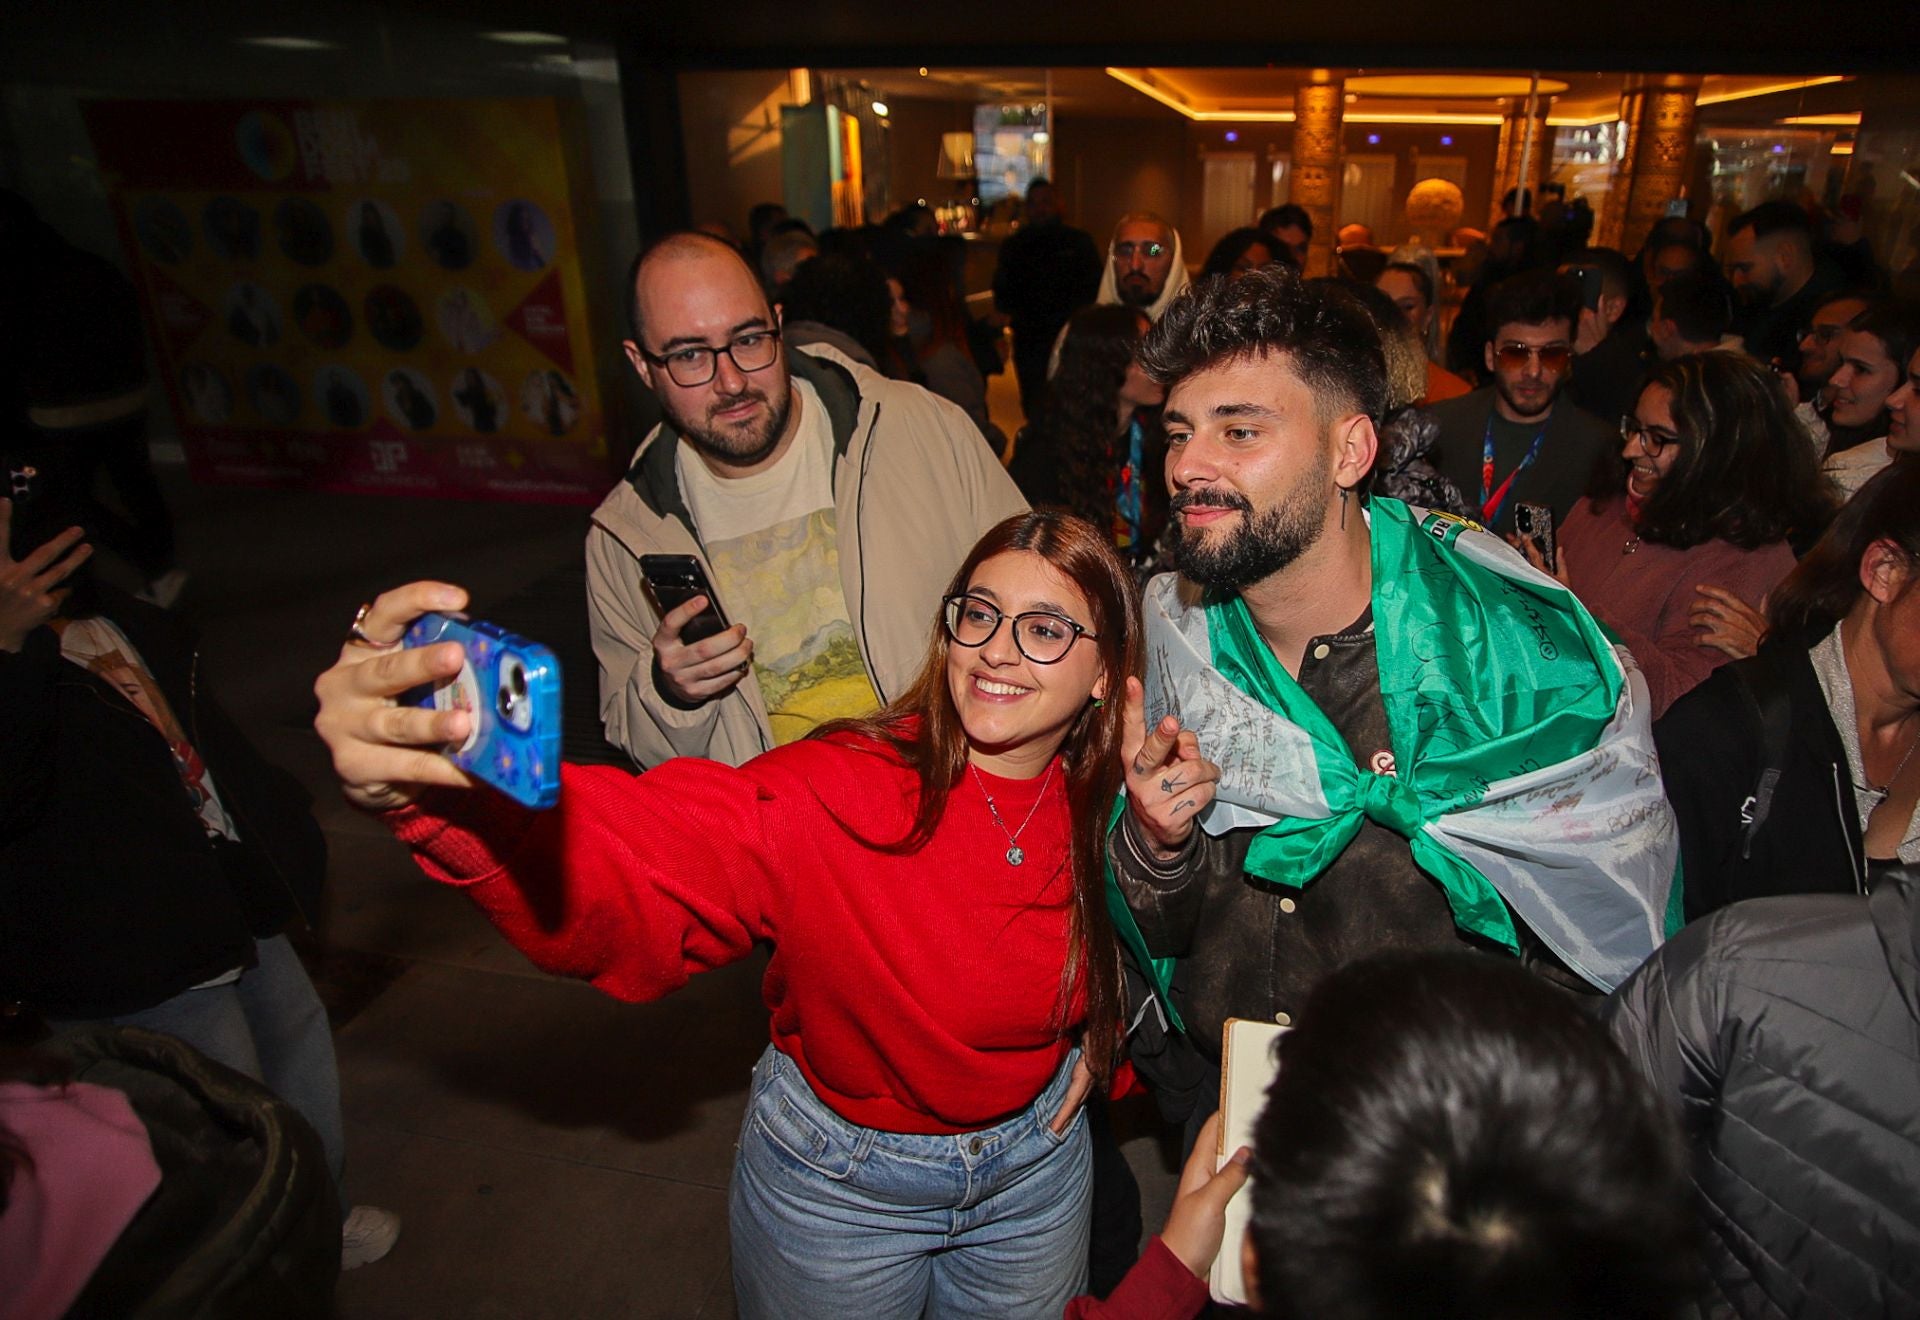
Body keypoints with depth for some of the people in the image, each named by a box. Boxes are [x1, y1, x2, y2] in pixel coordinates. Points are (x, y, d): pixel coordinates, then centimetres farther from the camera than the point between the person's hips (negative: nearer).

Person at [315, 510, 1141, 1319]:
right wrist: (447, 798, -66)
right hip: (835, 1180, -3)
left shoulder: (1107, 812, -15)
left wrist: (1101, 1032, -7)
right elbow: (636, 873, -48)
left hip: (1037, 1161, 4)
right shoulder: (832, 795, -30)